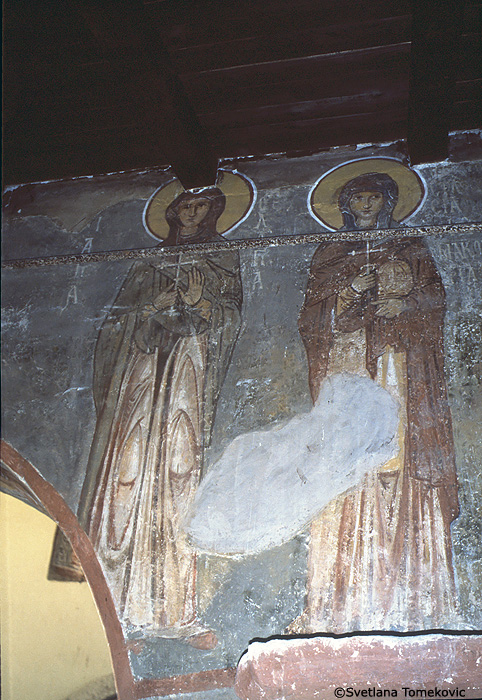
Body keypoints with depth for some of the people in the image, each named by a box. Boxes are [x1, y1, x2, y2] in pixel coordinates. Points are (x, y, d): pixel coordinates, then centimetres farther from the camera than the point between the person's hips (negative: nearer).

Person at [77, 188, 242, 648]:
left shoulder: (222, 258, 19)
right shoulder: (149, 262, 24)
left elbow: (231, 319, 8)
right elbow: (120, 316, 15)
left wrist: (201, 302, -10)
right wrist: (158, 303, -2)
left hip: (188, 368, -2)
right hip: (139, 368, 2)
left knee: (178, 470, -13)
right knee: (126, 468, -9)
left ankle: (177, 610, -11)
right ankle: (111, 598, -4)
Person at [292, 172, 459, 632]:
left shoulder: (410, 250, 20)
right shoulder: (328, 257, 20)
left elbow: (436, 298, 11)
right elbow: (311, 317, 11)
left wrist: (404, 303, -8)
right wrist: (351, 293, -5)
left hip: (397, 362, 0)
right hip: (345, 362, 1)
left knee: (399, 450, -14)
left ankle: (406, 597, -9)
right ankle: (347, 598, -10)